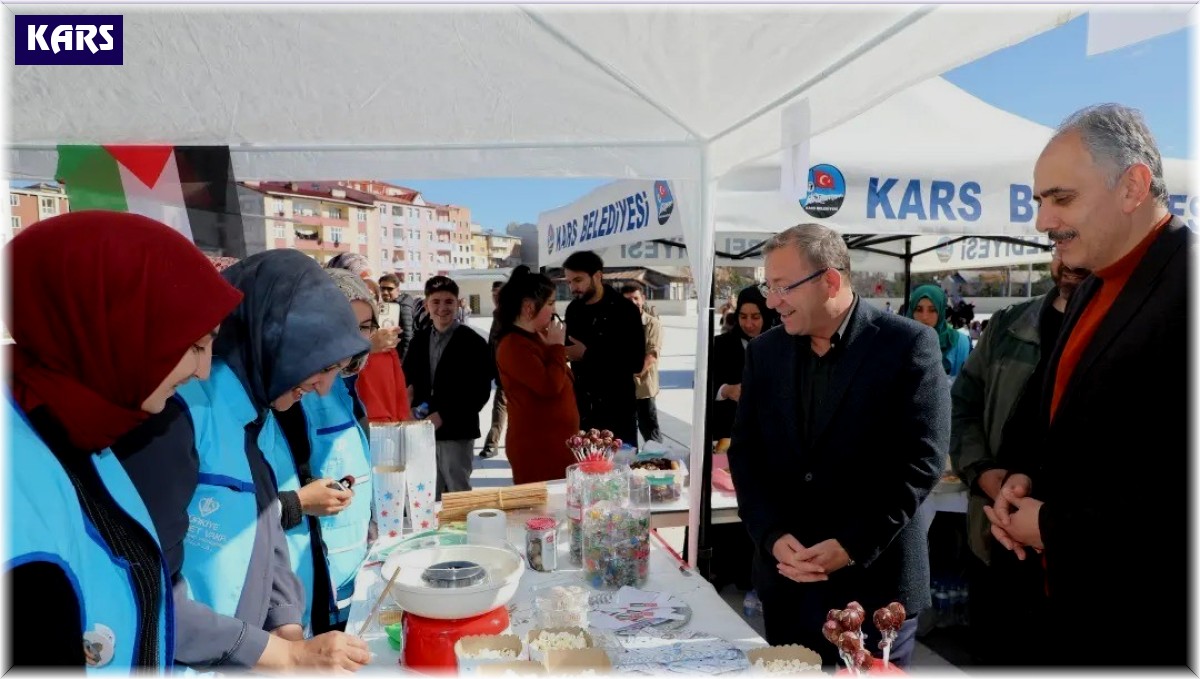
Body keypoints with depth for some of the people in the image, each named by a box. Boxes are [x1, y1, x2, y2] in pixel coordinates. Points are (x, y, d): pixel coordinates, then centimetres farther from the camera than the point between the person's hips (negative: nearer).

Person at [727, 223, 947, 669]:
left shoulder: (908, 345, -9)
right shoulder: (764, 352, 4)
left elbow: (921, 459, -12)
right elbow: (745, 453, 4)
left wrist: (852, 545, -15)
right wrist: (773, 536, -9)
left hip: (874, 578, -4)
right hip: (785, 576, 4)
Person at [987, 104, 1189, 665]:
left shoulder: (1180, 289, -21)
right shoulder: (1094, 288, 7)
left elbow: (1180, 492, -26)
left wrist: (1053, 529, -16)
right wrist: (1026, 476, 0)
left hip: (1146, 625, -8)